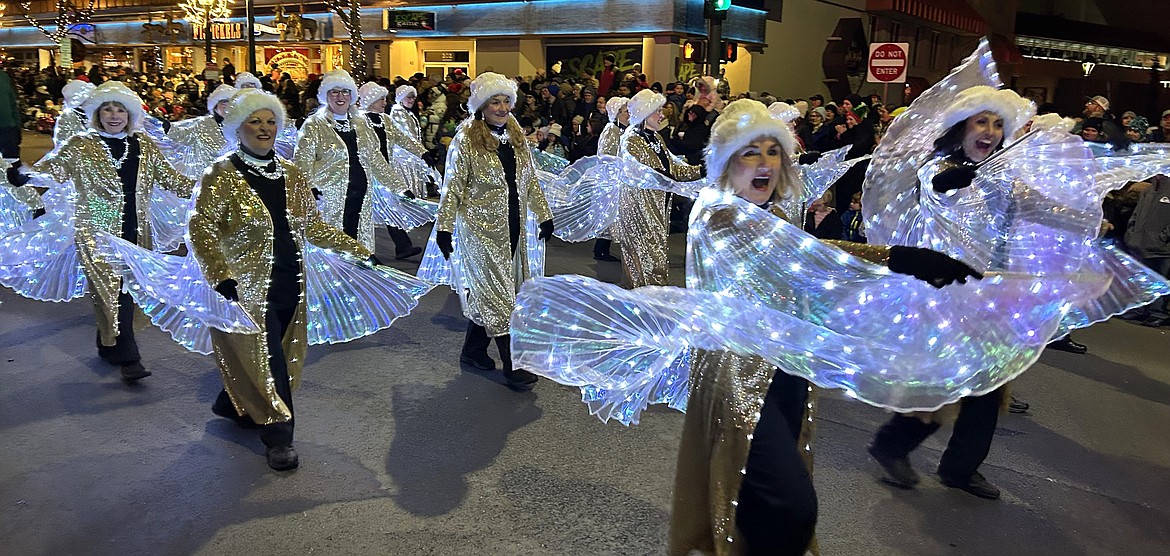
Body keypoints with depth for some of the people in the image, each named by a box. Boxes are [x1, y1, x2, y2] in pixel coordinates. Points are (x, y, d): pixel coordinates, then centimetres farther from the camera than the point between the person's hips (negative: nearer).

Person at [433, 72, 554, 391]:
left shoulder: (516, 137, 9)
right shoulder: (466, 139, -9)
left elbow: (530, 180, 15)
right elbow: (453, 186, -9)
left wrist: (543, 215, 14)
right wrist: (444, 227, -12)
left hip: (512, 227, 6)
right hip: (480, 227, -6)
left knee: (486, 293, 14)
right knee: (498, 294, -4)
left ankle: (473, 351, 29)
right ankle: (513, 367, 1)